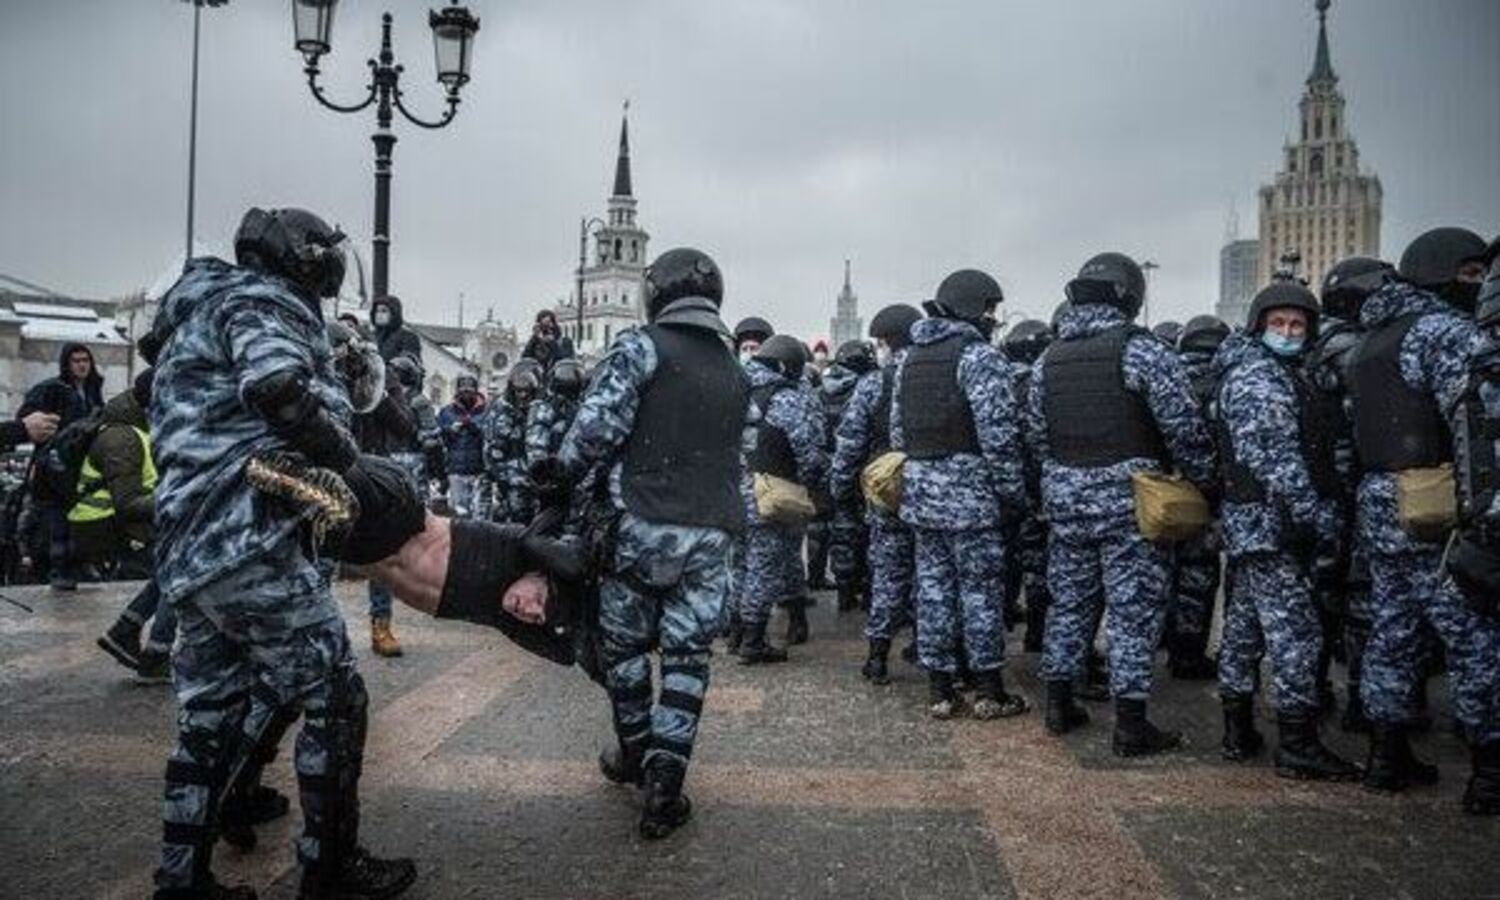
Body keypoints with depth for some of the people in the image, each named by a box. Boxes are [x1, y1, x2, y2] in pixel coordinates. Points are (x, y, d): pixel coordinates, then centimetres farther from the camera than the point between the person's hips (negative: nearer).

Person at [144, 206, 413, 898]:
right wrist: (348, 465, -14)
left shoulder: (204, 309, 27)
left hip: (190, 549, 10)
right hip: (249, 542, -10)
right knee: (332, 697, 1)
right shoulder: (262, 301, -4)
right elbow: (281, 388, -26)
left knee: (210, 717, 16)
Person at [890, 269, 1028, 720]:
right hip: (969, 492, -7)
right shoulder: (979, 356, -11)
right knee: (981, 587, 3)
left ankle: (939, 690, 17)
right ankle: (989, 691, 13)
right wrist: (1013, 494, -9)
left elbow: (898, 431, 16)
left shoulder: (910, 357, 14)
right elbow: (998, 435, -16)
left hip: (918, 490, 7)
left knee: (933, 584, 11)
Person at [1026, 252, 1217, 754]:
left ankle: (1059, 704, 24)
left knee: (1068, 600, 15)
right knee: (1134, 608, 1)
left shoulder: (1048, 360, 9)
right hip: (1128, 498, -6)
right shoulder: (1140, 349, -10)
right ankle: (1130, 725, 6)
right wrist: (1204, 485, -1)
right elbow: (1184, 427, -12)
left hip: (1065, 497, 6)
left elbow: (1036, 435, 12)